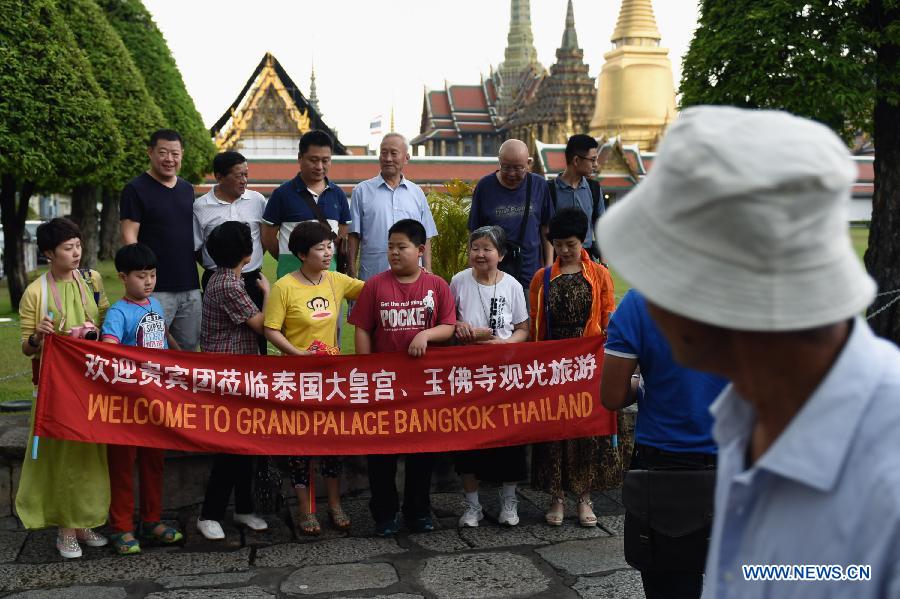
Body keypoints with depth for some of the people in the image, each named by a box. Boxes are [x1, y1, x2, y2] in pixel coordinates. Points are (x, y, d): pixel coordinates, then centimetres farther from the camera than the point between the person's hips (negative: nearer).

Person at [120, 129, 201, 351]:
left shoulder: (187, 189, 15)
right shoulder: (135, 189, -4)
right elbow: (129, 237, -9)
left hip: (190, 286, 6)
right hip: (156, 289, -6)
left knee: (189, 346, 11)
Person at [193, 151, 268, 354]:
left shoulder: (257, 200, 2)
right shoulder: (200, 207, -4)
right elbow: (194, 248, 1)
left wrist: (252, 259, 8)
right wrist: (215, 267, 1)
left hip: (252, 279, 2)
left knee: (257, 332, 6)